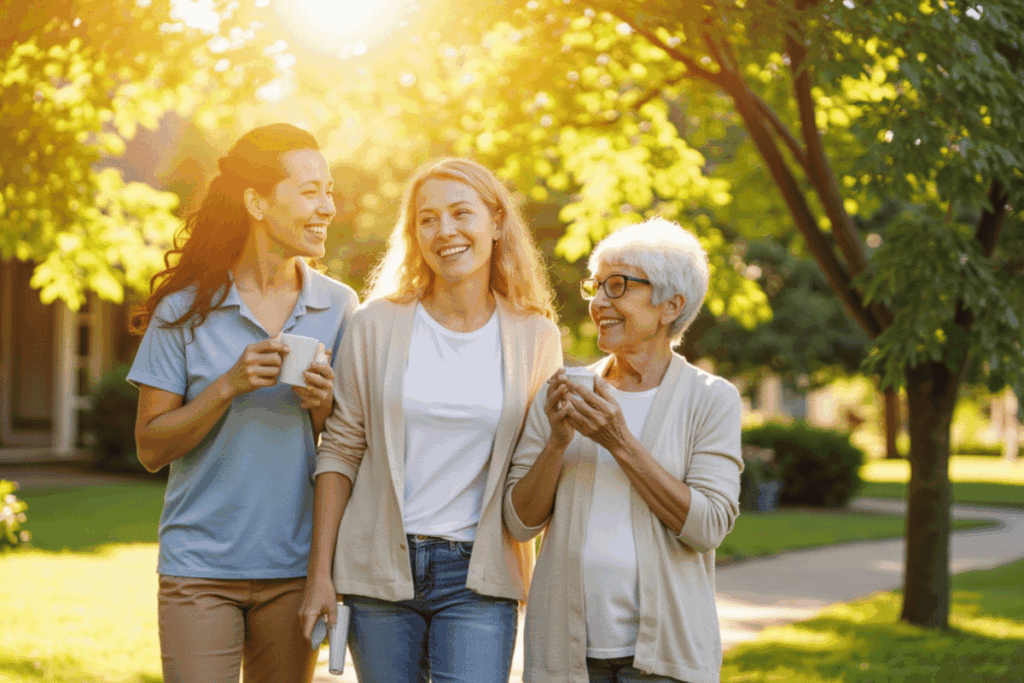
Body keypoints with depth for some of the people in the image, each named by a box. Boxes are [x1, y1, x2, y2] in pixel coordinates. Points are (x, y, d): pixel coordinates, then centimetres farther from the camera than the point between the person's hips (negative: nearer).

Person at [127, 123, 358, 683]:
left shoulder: (338, 306, 5)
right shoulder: (187, 309, -2)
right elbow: (151, 448, -3)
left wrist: (324, 405, -12)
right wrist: (229, 386, -16)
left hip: (295, 569, 3)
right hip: (201, 568, -2)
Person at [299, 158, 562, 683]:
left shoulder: (535, 338, 3)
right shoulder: (377, 325, 1)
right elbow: (340, 450, 3)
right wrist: (320, 573, 0)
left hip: (478, 579, 0)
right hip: (379, 570, 1)